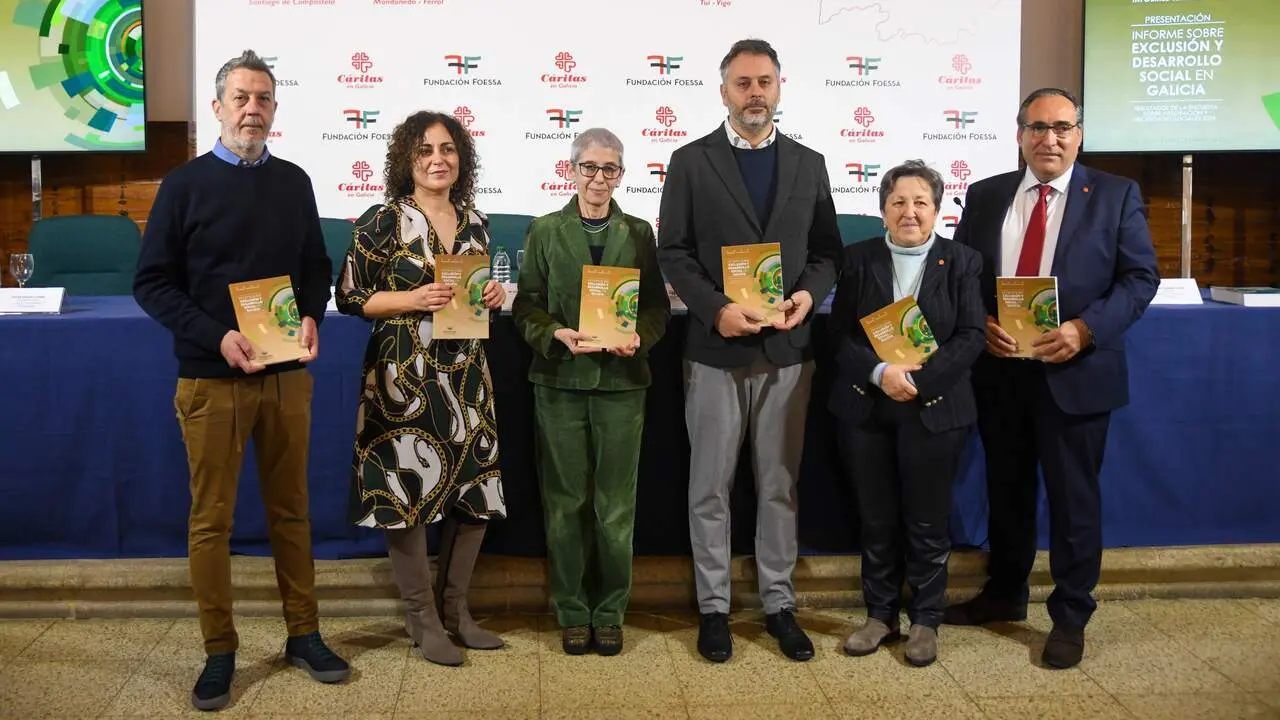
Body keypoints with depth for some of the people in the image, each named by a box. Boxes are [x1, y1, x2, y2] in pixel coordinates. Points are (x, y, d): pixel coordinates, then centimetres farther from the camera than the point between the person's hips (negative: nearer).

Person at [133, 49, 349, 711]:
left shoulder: (294, 182, 8)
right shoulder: (185, 184, -2)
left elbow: (316, 266, 15)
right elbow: (152, 282, -4)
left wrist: (311, 317, -6)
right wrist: (216, 336, -17)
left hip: (287, 375, 3)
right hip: (211, 377, -3)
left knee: (291, 510, 11)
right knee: (211, 519, 3)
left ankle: (304, 634, 22)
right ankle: (219, 652, 14)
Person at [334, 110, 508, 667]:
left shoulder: (474, 222, 10)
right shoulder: (382, 222, -6)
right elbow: (350, 297, -5)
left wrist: (492, 296, 0)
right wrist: (411, 299, -17)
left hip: (467, 375, 6)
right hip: (404, 376, -5)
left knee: (475, 487, 8)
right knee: (407, 489, -2)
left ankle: (455, 607, 24)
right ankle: (423, 618, 14)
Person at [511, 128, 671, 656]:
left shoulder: (639, 233, 9)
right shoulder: (545, 231, 6)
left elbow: (658, 305, 7)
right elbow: (526, 306, 3)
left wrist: (639, 336, -13)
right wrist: (557, 334, -15)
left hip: (621, 380, 1)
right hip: (560, 380, 0)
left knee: (616, 504, 4)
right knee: (565, 501, 5)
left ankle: (610, 612, 16)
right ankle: (572, 612, 16)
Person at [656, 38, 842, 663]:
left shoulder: (809, 164, 9)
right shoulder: (691, 161, 1)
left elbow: (826, 250, 9)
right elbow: (672, 253, -3)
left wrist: (808, 294, -11)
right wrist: (716, 309, -17)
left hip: (788, 348, 2)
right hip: (716, 348, -2)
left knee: (780, 485, 9)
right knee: (710, 487, 6)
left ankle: (779, 604, 21)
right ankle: (713, 607, 17)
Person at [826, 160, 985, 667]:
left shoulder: (961, 262, 2)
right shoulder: (859, 259, 5)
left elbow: (971, 336, -5)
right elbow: (840, 333, -1)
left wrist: (920, 377, -17)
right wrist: (880, 372, -18)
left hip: (934, 410, -1)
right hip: (866, 410, 2)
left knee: (927, 522, 6)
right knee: (876, 520, 9)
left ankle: (926, 620, 20)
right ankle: (880, 615, 23)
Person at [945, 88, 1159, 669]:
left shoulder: (1116, 195, -1)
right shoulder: (985, 196, 7)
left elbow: (1140, 277, -5)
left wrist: (1085, 329, -19)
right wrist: (979, 325, -11)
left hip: (1073, 370, -3)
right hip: (999, 370, 3)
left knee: (1073, 497, 5)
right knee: (1005, 488, 16)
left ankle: (1070, 618, 18)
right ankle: (1004, 594, 34)